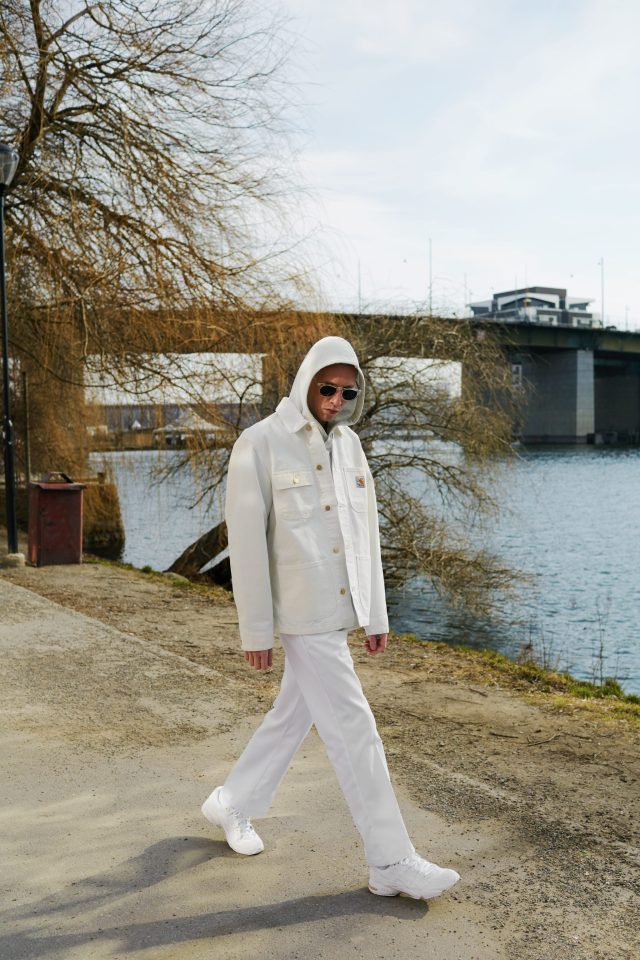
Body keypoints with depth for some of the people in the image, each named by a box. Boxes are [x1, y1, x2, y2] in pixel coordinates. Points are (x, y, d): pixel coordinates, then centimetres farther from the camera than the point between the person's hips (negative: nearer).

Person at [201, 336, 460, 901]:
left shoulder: (349, 444, 8)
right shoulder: (261, 445, -12)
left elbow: (366, 533, 12)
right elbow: (247, 541, -13)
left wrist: (376, 615, 12)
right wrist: (255, 630, -12)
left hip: (342, 610, 7)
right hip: (305, 616, -7)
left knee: (294, 715, 18)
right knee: (352, 729, -4)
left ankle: (232, 805, 39)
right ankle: (392, 863, 7)